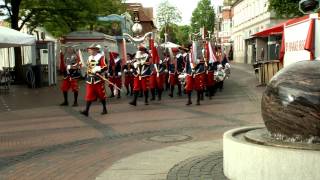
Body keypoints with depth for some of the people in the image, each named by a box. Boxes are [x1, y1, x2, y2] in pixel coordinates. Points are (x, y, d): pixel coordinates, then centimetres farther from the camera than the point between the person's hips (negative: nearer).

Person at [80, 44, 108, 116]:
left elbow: (105, 67, -16)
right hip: (90, 80, 6)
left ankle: (104, 109, 21)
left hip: (98, 79, -6)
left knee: (101, 95, 6)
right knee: (89, 95, -1)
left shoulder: (101, 57, -9)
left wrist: (98, 69, -28)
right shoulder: (89, 58, 15)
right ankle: (86, 111, -5)